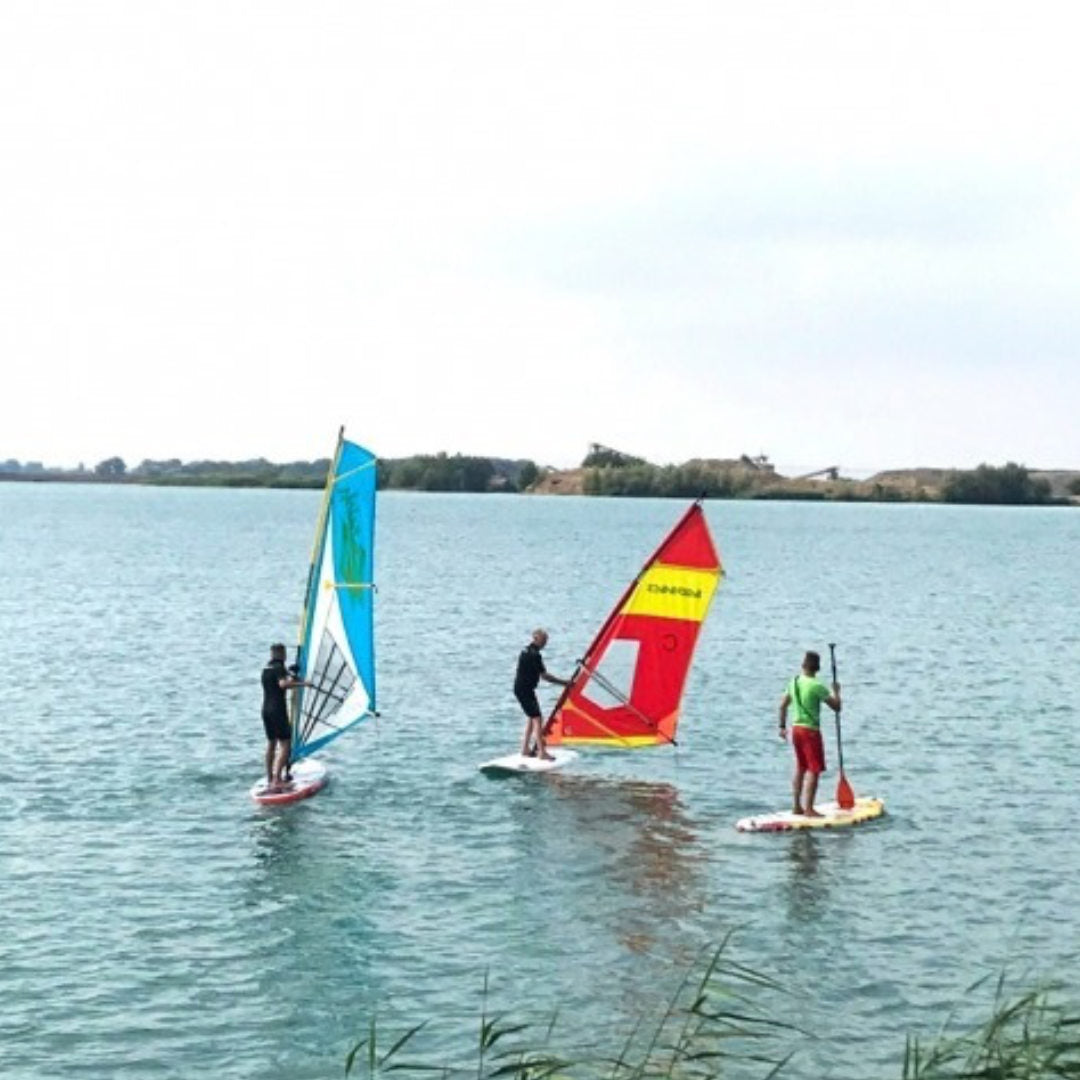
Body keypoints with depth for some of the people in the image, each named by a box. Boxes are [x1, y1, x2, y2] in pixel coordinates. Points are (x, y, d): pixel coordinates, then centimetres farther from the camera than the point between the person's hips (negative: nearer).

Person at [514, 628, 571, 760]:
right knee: (537, 719, -9)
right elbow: (544, 676, -18)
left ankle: (525, 749, 20)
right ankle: (541, 752, -10)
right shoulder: (534, 654, -18)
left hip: (521, 688, 10)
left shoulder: (526, 650, 12)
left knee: (531, 718, 17)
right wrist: (563, 682, -10)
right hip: (525, 690, -10)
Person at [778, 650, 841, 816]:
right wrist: (836, 691, 6)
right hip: (810, 731, -7)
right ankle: (809, 809, -5)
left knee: (800, 769, 17)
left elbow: (783, 705, 13)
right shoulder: (817, 687, -16)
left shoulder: (794, 682, 5)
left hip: (796, 728, 7)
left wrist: (782, 726, 23)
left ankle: (797, 806, 21)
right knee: (813, 771, -3)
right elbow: (836, 707, -11)